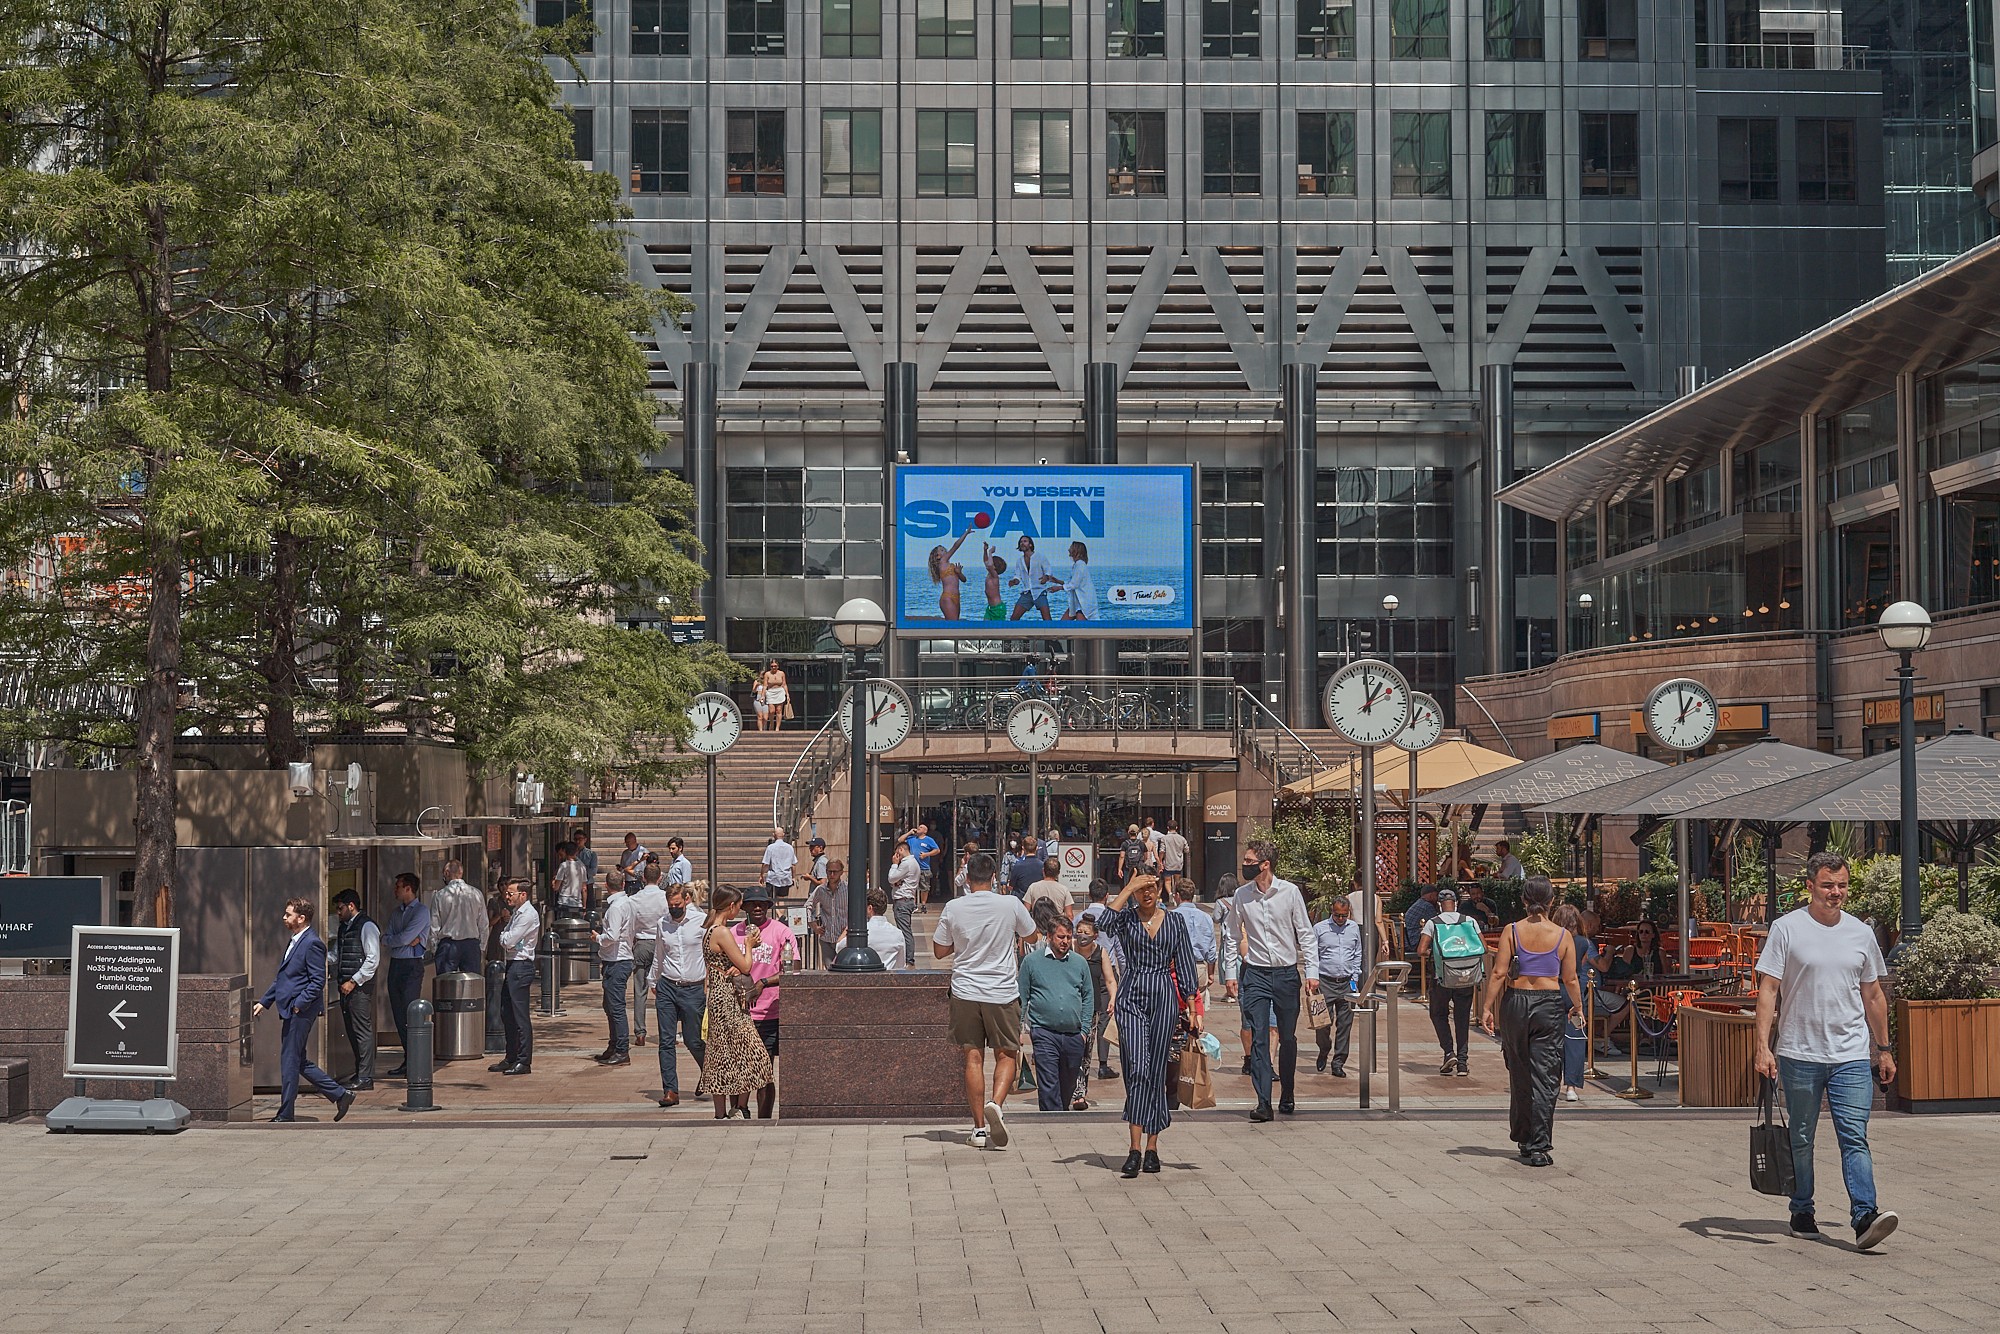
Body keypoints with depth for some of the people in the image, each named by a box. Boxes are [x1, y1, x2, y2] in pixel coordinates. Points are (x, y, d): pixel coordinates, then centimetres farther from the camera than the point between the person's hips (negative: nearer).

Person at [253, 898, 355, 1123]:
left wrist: (299, 1004, -20)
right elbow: (281, 978, 23)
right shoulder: (295, 941, 16)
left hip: (300, 1011, -10)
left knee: (290, 1060, -2)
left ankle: (285, 1114, 6)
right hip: (290, 1011, 10)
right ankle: (340, 1095, 16)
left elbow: (318, 981, -18)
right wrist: (264, 1002, 19)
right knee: (298, 1061, 12)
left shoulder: (312, 944, -14)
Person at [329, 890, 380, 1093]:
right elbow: (336, 955, 24)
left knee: (362, 1029, -7)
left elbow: (373, 960, -15)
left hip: (360, 986, -9)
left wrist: (354, 981, -16)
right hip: (346, 985, 9)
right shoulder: (344, 927, 17)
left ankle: (365, 1078, -5)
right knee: (351, 1030, 10)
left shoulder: (367, 926, -10)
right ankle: (360, 1072, 17)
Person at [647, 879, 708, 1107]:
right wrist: (652, 981, 28)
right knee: (666, 1041, -3)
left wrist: (709, 985, -1)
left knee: (693, 1041, 2)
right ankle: (670, 1090, -1)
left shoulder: (702, 921, -3)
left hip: (693, 989, -3)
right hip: (667, 987, 3)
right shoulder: (663, 924, 9)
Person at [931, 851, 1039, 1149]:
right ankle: (995, 1103, -17)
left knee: (973, 1057, 7)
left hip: (966, 991, 1)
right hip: (1002, 992, -1)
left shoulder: (953, 908, -4)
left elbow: (939, 950, 5)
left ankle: (979, 1127, 5)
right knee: (1006, 1054, 9)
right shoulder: (1010, 904, -7)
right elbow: (1030, 933, 11)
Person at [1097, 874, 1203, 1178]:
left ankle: (1152, 1148, 11)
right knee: (1137, 1069, -14)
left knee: (1157, 1073, 4)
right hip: (1131, 997, -2)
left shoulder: (1175, 920, 9)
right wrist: (1128, 889, -16)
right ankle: (1135, 1150, -18)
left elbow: (1185, 965, 10)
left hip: (1164, 997, 2)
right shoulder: (1126, 918, 3)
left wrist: (1192, 1007, 4)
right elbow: (1104, 923, -21)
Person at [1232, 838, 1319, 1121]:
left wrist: (1312, 971, -5)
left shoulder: (1290, 891, -4)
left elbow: (1305, 934, 1)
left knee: (1288, 1039, 8)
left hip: (1287, 973, 0)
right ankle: (1263, 1103, -11)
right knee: (1258, 1039, -8)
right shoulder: (1242, 895, 1)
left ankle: (1287, 1098, 23)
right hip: (1256, 974, 1)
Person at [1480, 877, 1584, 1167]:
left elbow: (1499, 973, -6)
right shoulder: (1563, 936, -2)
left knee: (1519, 1073, 14)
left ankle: (1523, 1136, 26)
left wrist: (1488, 1008, -1)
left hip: (1516, 1001, 1)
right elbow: (1570, 979, 2)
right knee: (1544, 1076, 0)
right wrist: (1577, 1008, 17)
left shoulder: (1512, 931, -3)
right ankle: (1538, 1146, -6)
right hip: (1549, 1003, -1)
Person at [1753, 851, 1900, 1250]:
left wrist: (1884, 1049, 19)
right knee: (1801, 1139, 9)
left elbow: (1873, 996, 18)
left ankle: (1864, 1216, -16)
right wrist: (1763, 1046, -13)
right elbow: (1768, 991, -5)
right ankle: (1802, 1212, 20)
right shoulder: (1787, 929, -2)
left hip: (1852, 1056, 2)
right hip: (1799, 1055, -2)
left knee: (1854, 1137, -8)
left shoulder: (1861, 933, 10)